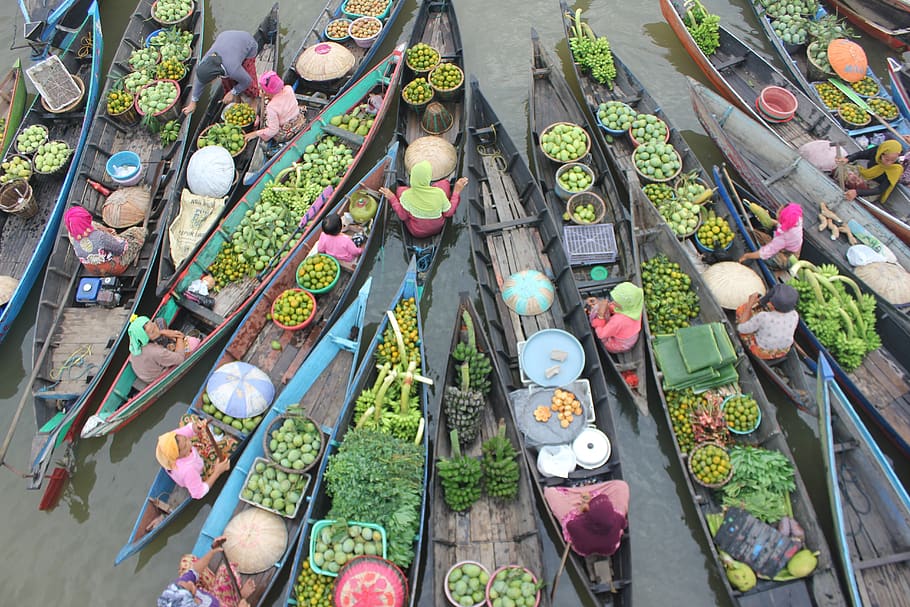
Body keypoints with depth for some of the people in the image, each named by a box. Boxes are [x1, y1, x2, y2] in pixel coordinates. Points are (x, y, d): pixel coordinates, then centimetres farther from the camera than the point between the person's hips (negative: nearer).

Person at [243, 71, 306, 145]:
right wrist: (267, 97, 2)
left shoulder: (271, 107, -33)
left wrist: (255, 134, -18)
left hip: (286, 133, -6)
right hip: (300, 121, 6)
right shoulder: (289, 88, -17)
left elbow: (273, 130, -25)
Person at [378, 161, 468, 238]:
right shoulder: (439, 193, -30)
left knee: (401, 189, 12)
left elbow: (403, 217, -13)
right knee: (444, 183, 7)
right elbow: (449, 213, -14)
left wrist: (392, 198, -4)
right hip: (438, 228, 0)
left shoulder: (407, 195, -28)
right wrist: (457, 191, -8)